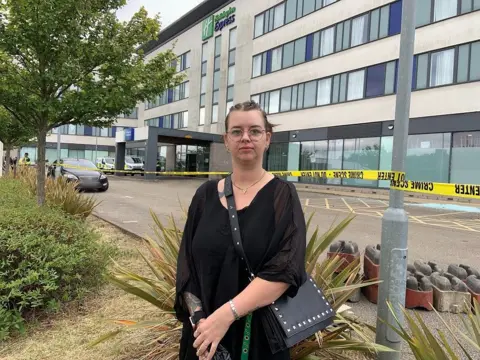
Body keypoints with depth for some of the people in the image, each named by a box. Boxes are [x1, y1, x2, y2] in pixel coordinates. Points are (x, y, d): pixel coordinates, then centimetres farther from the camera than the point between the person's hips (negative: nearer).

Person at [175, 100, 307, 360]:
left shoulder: (283, 195, -9)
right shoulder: (206, 195, -1)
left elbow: (285, 268, -20)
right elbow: (186, 264, -2)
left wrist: (227, 313, -25)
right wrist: (198, 318, -15)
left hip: (260, 333, -2)